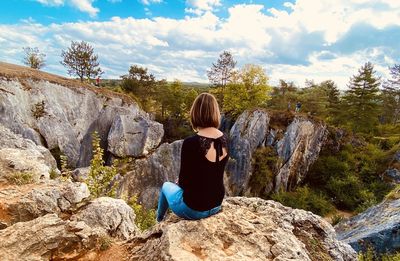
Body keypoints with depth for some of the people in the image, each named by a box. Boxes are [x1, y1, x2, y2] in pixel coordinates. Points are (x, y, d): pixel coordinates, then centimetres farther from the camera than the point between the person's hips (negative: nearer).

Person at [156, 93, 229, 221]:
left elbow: (184, 182, -17)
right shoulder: (224, 139, -7)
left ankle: (159, 219, 54)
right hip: (217, 204, 6)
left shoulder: (190, 143, -28)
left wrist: (180, 182, 6)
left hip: (194, 208, -5)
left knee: (166, 186, 26)